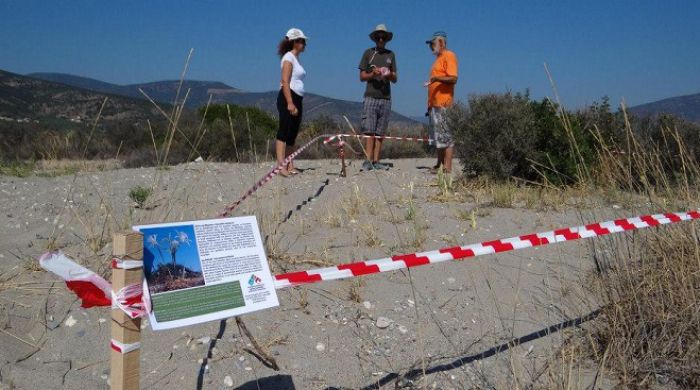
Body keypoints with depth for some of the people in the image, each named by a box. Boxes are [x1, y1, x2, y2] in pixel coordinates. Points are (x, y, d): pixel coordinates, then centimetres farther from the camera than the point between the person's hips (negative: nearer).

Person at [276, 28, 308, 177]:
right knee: (284, 132, -12)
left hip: (297, 98, 10)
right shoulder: (288, 57, -6)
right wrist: (290, 103, -24)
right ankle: (281, 166, -16)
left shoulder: (295, 58, 21)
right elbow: (285, 81, -16)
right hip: (287, 97, -10)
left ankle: (290, 166, 10)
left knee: (292, 134, 8)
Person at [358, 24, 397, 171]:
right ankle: (368, 160, -12)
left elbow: (395, 79, 15)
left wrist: (390, 75, -8)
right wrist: (373, 74, -13)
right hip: (371, 97, -3)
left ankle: (376, 161, 3)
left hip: (385, 98, 3)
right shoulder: (368, 53, 9)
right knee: (369, 131, -10)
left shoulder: (391, 54, 16)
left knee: (380, 132, 1)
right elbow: (362, 77, 6)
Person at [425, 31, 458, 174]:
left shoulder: (448, 56, -5)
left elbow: (453, 78, -16)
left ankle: (448, 167, -10)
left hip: (443, 103, -10)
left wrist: (436, 78, -30)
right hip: (434, 103, 10)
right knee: (437, 136, 11)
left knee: (445, 135, -10)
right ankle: (439, 164, 16)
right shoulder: (438, 59, 23)